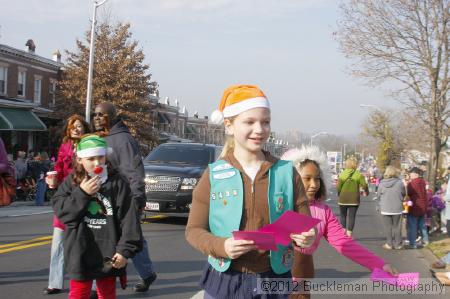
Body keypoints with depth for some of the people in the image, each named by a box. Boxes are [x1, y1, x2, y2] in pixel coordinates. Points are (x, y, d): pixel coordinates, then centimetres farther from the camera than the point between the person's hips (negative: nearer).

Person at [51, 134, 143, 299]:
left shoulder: (117, 183, -5)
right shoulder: (71, 182, 0)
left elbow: (129, 219, -8)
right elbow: (61, 212, -7)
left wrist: (125, 249, -12)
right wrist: (82, 193, -16)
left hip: (109, 253, 0)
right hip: (81, 253, 0)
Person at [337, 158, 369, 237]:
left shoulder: (343, 174, -3)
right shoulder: (358, 174, -4)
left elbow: (338, 186, -9)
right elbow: (364, 185, -8)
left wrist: (339, 194, 9)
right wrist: (366, 192, 12)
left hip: (343, 198, 0)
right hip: (354, 199, 0)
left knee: (343, 216, 14)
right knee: (352, 217, 5)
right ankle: (349, 234, 1)